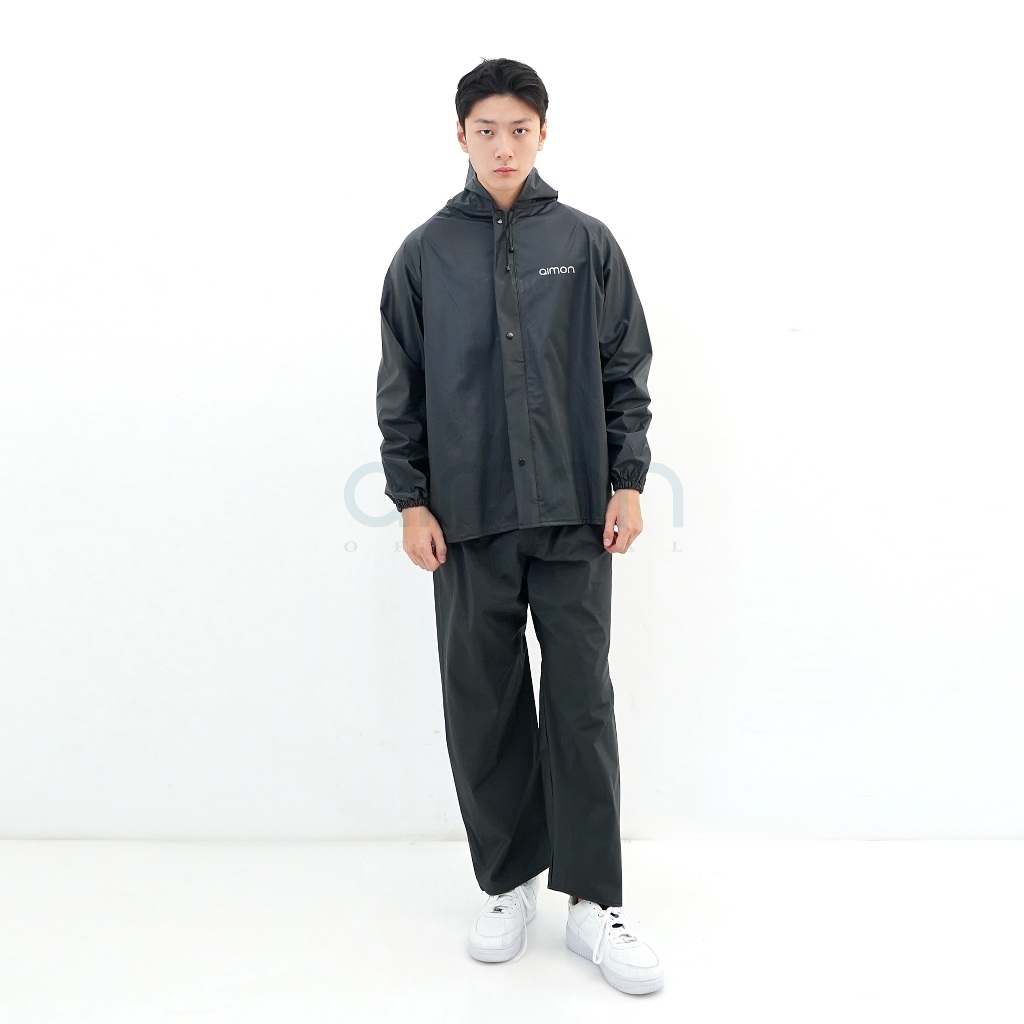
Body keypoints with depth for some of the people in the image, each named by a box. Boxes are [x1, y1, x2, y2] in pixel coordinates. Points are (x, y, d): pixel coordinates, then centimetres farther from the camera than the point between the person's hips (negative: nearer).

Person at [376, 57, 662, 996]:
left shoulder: (586, 242, 6)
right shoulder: (426, 252, 7)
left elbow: (627, 371, 6)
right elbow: (400, 389, 7)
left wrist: (628, 481, -1)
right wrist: (410, 499, 0)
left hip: (575, 515, 0)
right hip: (468, 518, 1)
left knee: (582, 704, 2)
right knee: (484, 705, 7)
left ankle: (595, 902, 15)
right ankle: (508, 884, 24)